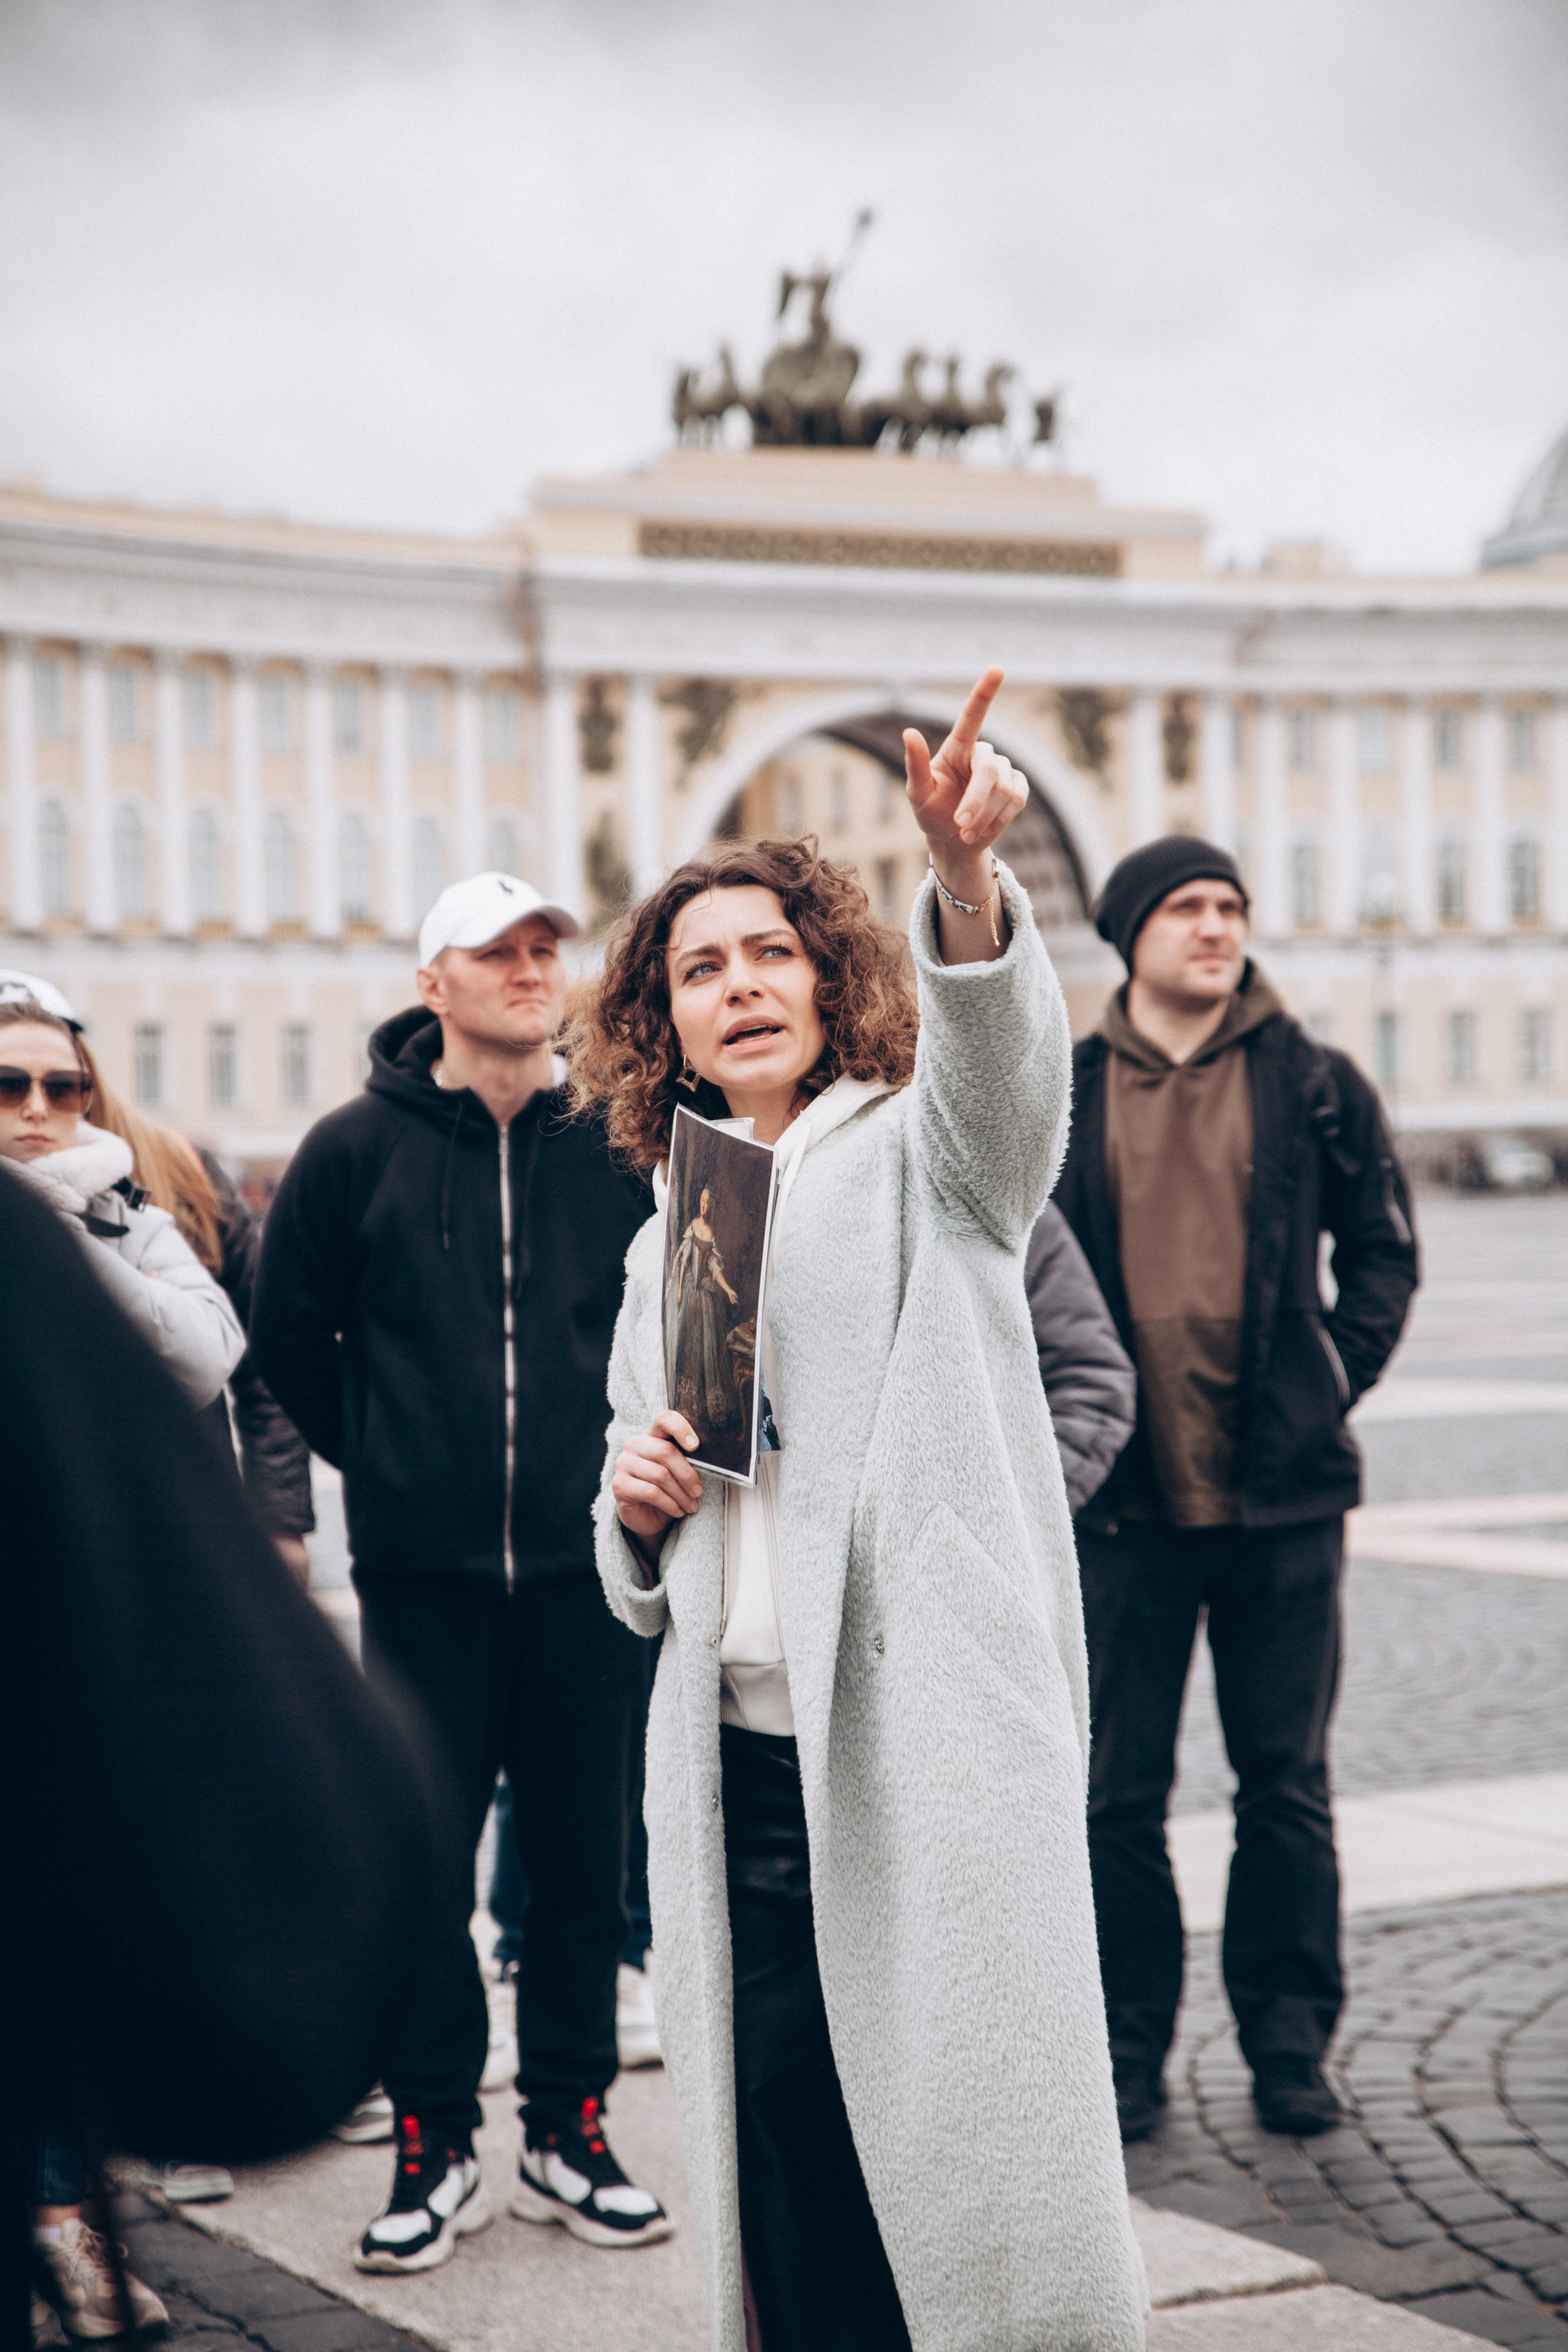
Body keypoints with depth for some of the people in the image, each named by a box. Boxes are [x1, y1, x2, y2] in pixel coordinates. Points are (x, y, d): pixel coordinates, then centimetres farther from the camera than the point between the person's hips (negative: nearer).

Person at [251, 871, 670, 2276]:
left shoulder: (623, 1144, 1)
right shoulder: (357, 1150, 0)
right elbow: (288, 1341, 9)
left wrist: (622, 1462, 7)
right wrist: (388, 1463, 10)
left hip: (587, 1572, 1)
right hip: (425, 1578, -1)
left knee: (586, 1864, 8)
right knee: (424, 1869, 4)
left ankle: (569, 2132, 22)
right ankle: (434, 2148, 16)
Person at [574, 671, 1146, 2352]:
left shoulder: (920, 1154, 4)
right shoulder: (664, 1243, 19)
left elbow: (997, 1053, -22)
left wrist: (966, 875, -41)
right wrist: (636, 1505, 2)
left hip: (932, 1749, -5)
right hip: (742, 1769, 5)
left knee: (978, 2167, -4)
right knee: (787, 2207, 6)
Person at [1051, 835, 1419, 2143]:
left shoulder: (1314, 1085, 4)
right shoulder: (1062, 1097, 4)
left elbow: (1384, 1250, 10)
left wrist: (1332, 1385, 0)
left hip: (1282, 1494, 0)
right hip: (1124, 1497, 0)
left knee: (1287, 1787, 8)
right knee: (1121, 1795, 5)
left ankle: (1290, 2047, 21)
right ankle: (1129, 2051, 17)